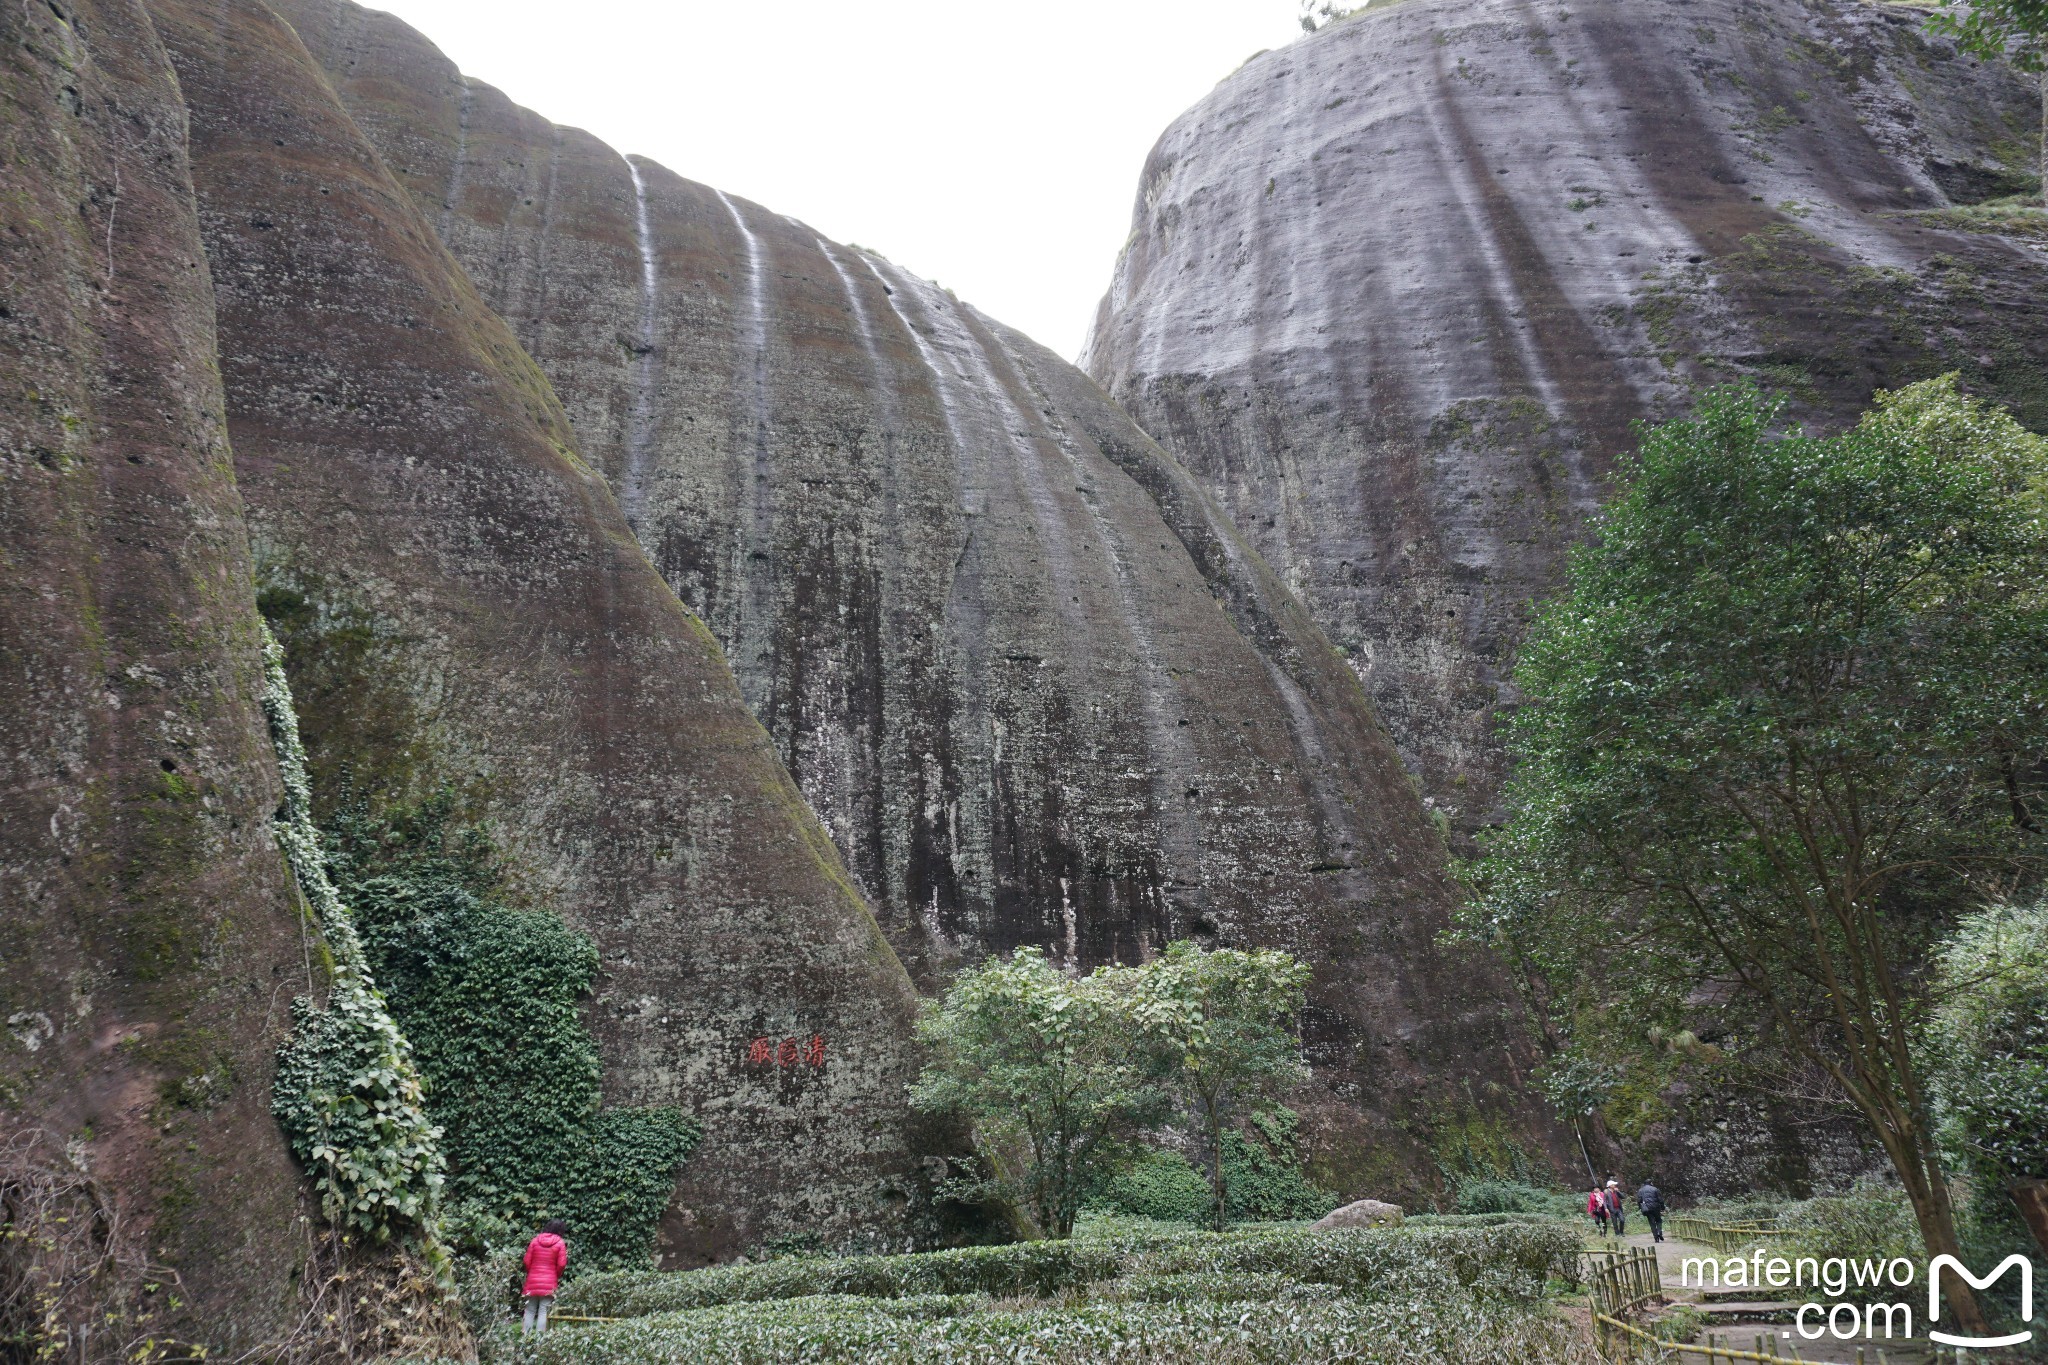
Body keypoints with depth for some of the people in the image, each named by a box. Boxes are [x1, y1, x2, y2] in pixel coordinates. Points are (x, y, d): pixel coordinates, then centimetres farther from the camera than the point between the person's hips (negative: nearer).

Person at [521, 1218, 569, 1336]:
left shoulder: (535, 1241, 4)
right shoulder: (560, 1243, -3)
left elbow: (527, 1261, 1)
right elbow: (561, 1264, -7)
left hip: (532, 1281, 2)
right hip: (549, 1283, -2)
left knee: (530, 1311, 9)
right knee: (543, 1312, 0)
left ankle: (525, 1336, 6)